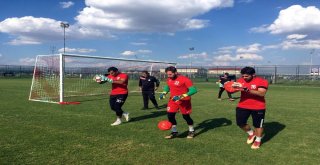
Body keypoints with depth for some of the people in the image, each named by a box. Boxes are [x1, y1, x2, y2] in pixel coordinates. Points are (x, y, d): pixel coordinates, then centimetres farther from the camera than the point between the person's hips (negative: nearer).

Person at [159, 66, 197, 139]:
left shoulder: (184, 79, -21)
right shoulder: (169, 79, 1)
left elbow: (193, 90, -24)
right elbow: (167, 86, 22)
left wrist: (181, 96, -31)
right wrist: (164, 93, 1)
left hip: (184, 101, -5)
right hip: (173, 100, 6)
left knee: (186, 116, 6)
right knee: (170, 115, -2)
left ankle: (191, 131, 31)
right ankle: (174, 132, 18)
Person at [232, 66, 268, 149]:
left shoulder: (261, 81, -16)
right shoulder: (240, 80, -2)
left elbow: (262, 93, -28)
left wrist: (247, 90, -36)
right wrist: (234, 87, -24)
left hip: (258, 108, -4)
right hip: (242, 106, 4)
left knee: (258, 125, 10)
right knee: (240, 123, 5)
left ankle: (258, 140, 33)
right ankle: (251, 133, 33)